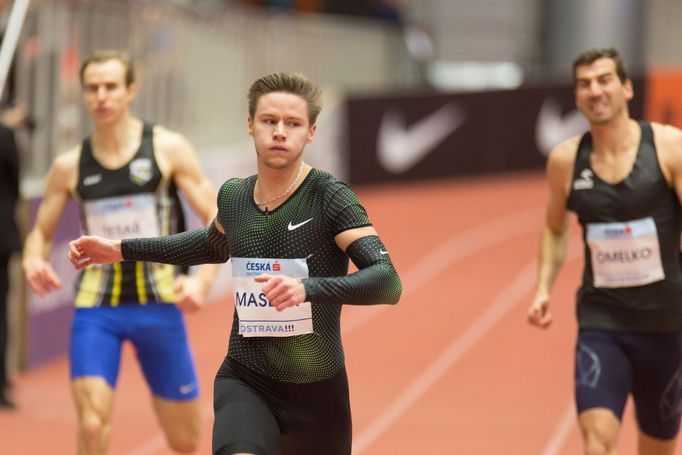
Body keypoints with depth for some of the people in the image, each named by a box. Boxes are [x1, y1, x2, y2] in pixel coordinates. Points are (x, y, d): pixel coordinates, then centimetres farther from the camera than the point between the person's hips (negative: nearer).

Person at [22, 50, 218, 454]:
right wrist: (34, 261, -12)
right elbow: (41, 233, 12)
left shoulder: (167, 148, -3)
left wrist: (203, 280, -19)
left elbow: (217, 219, -3)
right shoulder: (69, 166, 2)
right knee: (92, 423, -19)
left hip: (159, 303, 0)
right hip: (96, 305, 0)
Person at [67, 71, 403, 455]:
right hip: (244, 382, 2)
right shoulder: (233, 196, 1)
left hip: (317, 393, -2)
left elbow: (388, 282, -24)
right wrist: (122, 250, 22)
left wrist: (308, 288, -39)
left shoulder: (328, 197, -14)